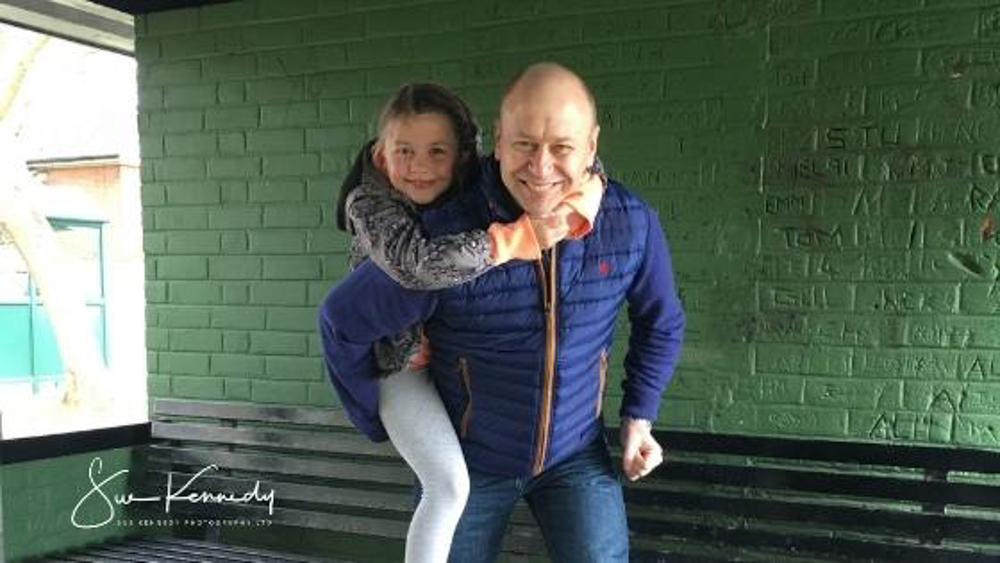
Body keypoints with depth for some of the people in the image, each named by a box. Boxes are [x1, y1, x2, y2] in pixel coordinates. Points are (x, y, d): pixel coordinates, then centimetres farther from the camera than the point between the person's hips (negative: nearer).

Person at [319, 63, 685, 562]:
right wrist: (381, 423, -3)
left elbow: (662, 321, 4)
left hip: (576, 453, 1)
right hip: (464, 458, -1)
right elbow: (341, 323, -12)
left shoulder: (632, 224, -18)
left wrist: (638, 415, 1)